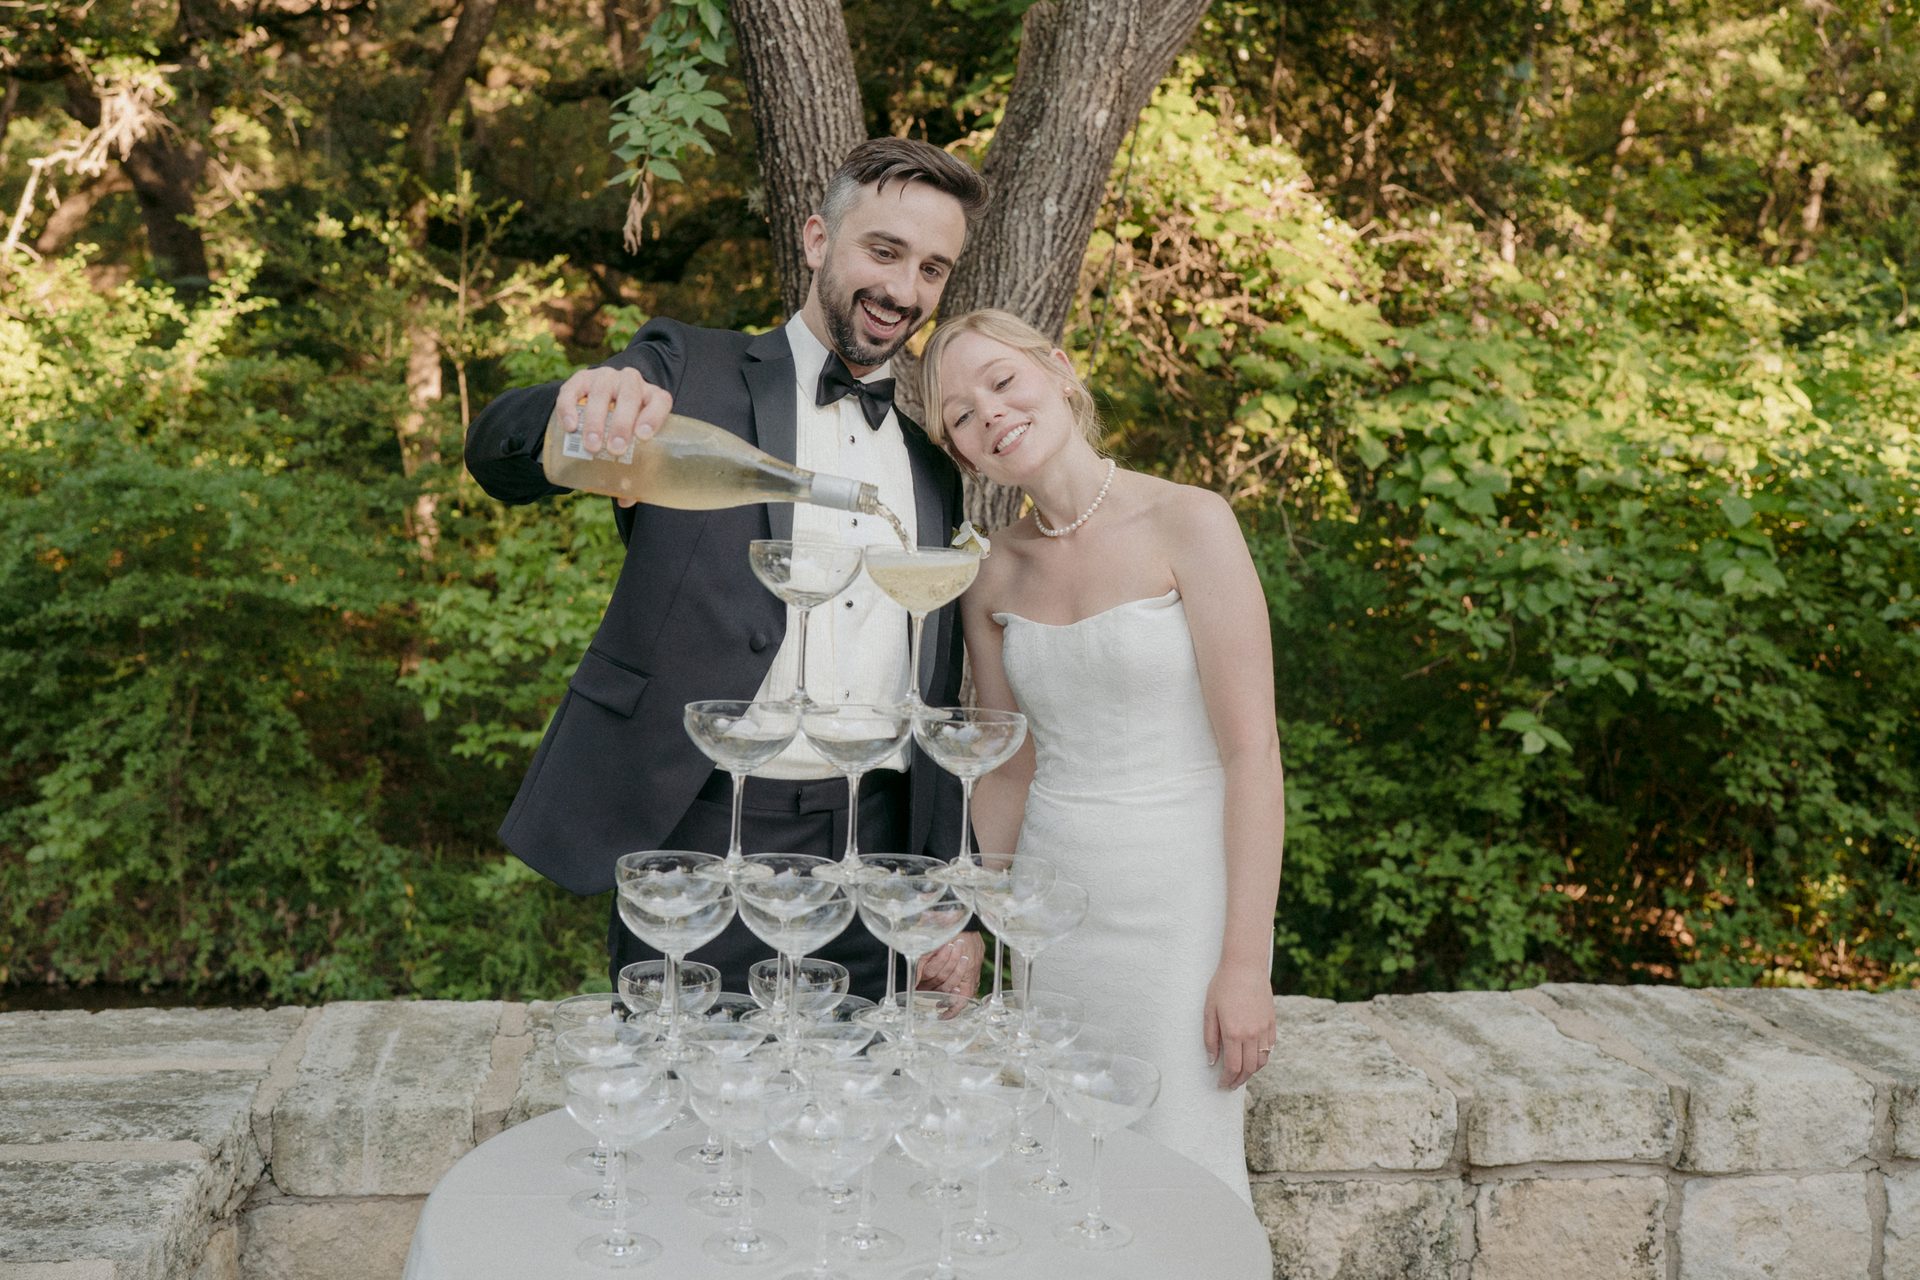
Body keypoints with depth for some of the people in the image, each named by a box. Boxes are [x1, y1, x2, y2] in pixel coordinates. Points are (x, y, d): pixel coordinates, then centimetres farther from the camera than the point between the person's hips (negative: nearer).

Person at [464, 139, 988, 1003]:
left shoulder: (936, 454, 13)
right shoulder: (691, 372, 2)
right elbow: (498, 457, -14)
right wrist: (580, 406, -38)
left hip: (878, 857, 4)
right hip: (705, 841, -3)